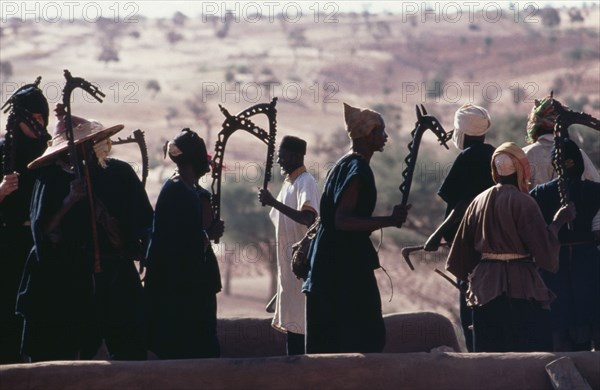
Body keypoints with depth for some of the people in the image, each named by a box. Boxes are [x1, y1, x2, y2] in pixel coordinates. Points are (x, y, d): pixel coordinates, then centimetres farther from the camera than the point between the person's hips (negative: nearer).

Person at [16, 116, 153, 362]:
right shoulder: (51, 178, 2)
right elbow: (42, 231, -5)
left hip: (116, 280, 1)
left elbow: (143, 224, 8)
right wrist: (69, 201, -16)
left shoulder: (119, 173, 5)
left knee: (130, 352, -3)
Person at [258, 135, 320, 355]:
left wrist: (273, 202, -31)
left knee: (298, 323, -10)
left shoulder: (306, 183, -13)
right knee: (291, 322, 10)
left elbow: (308, 218, -28)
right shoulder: (288, 183, 15)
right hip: (288, 266, 9)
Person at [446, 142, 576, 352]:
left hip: (485, 287, 5)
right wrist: (557, 222, 0)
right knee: (531, 351, -1)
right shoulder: (523, 203, -11)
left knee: (490, 352, 8)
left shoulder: (479, 202, 6)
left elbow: (462, 247, 10)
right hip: (521, 287, -5)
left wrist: (472, 277, 24)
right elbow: (543, 247, -13)